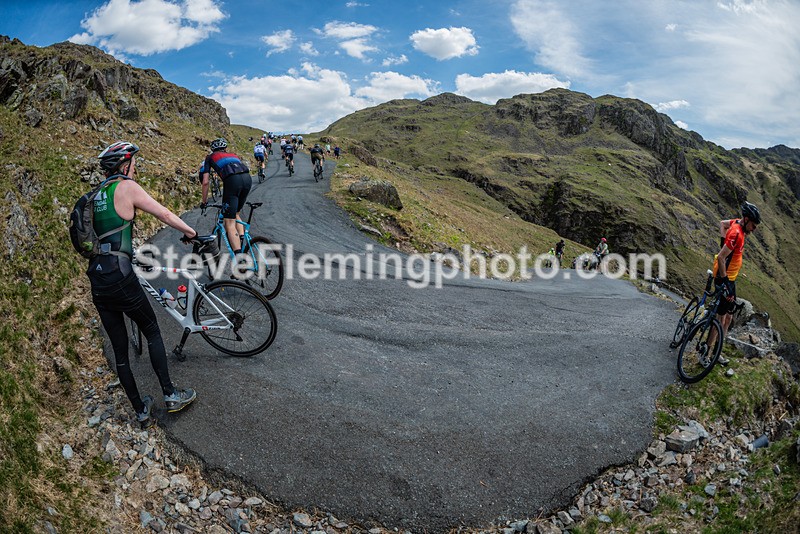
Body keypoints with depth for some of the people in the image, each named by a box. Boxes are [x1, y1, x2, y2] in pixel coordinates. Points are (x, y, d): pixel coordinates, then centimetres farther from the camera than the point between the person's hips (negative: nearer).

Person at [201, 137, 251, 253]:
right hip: (248, 178, 4)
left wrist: (204, 202, 33)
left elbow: (205, 182, 21)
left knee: (229, 222, -3)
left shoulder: (210, 157, 27)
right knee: (235, 213, 27)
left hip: (232, 180, -4)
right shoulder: (233, 155, 38)